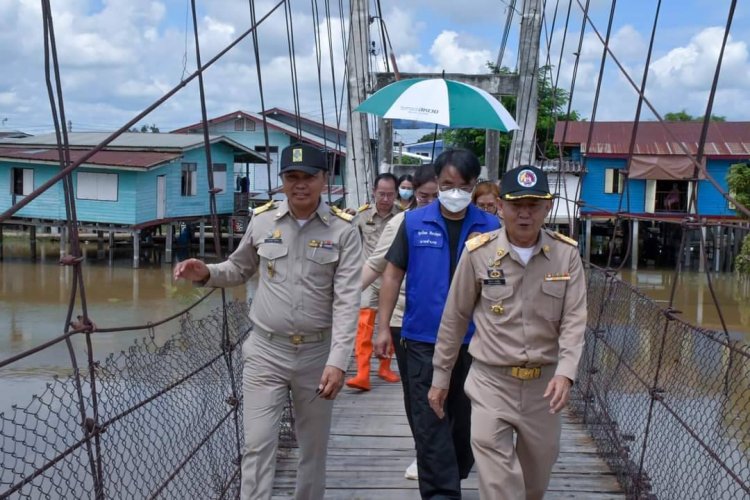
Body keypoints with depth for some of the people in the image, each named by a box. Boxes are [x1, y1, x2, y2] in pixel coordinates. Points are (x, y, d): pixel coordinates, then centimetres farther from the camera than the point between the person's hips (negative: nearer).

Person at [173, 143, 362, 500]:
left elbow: (347, 301, -13)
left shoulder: (343, 230, -8)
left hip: (318, 353, -1)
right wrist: (206, 274, -6)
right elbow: (239, 269, 15)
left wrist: (337, 361, -20)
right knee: (258, 445, -3)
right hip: (265, 351, 1)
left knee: (314, 447, 14)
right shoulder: (262, 221, -1)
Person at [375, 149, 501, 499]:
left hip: (473, 341, 1)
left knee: (465, 417, 15)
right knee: (429, 421, -1)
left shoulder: (490, 227, -1)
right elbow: (393, 274, 2)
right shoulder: (414, 222, -1)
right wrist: (384, 327, -2)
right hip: (423, 339, -1)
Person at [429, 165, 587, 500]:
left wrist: (565, 373, -22)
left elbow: (574, 320, -6)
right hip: (491, 381, -2)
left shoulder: (567, 254, -4)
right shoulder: (478, 252, -8)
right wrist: (440, 376, 6)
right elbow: (454, 318, 1)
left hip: (544, 383, 2)